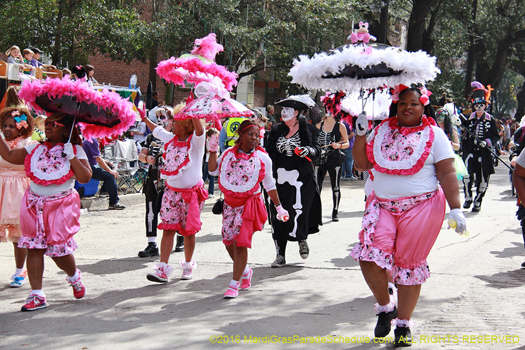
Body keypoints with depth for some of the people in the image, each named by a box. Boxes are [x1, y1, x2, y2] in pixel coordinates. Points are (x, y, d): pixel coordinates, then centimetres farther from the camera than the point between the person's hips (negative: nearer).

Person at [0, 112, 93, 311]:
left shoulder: (75, 151, -2)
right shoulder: (36, 149, 9)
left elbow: (85, 178, -13)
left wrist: (71, 157, -19)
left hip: (60, 206, -4)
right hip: (34, 205, 4)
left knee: (59, 250, -1)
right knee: (34, 248, -2)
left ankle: (74, 276, 33)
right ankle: (37, 295, 3)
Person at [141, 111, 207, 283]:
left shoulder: (195, 141, -10)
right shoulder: (171, 139, 7)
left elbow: (199, 129, -33)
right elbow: (156, 130, 27)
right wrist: (144, 117, 33)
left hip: (191, 193, -4)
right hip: (171, 191, 4)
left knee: (188, 231, 7)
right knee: (168, 228, -4)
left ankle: (188, 265, 26)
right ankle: (162, 269, -7)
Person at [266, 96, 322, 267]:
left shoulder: (307, 129, 3)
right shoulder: (277, 131, 13)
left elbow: (317, 148, -4)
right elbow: (269, 152, 14)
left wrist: (308, 150, -24)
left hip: (301, 178, -3)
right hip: (280, 179, 3)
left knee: (299, 213, -9)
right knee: (278, 216, 0)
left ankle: (302, 240, 24)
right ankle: (280, 255, 8)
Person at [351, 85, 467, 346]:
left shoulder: (433, 134, 1)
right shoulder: (382, 131, 10)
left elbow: (447, 174, -2)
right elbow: (362, 163, 9)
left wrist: (455, 208, -10)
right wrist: (360, 134, -3)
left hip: (421, 208, -2)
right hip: (382, 206, 2)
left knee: (409, 265, 2)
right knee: (370, 257, -15)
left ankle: (403, 325, 18)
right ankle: (385, 307, 12)